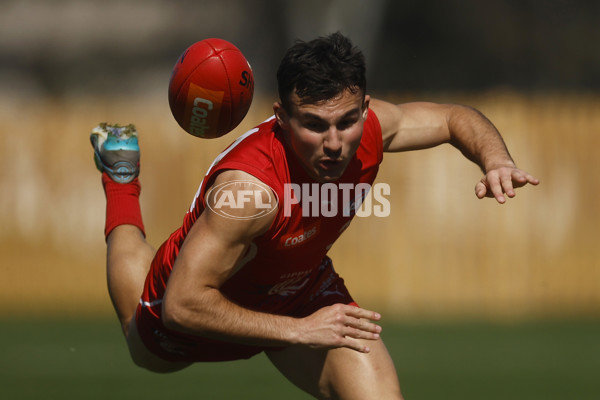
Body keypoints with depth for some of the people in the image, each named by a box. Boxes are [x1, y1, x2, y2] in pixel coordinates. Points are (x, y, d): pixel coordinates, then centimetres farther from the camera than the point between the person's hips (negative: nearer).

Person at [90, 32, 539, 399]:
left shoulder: (367, 127, -29)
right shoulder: (250, 187, -46)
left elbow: (454, 118, -7)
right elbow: (181, 305, -43)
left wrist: (495, 159, -29)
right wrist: (300, 330, -44)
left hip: (303, 289, 3)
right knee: (145, 348, 33)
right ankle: (122, 180, 53)